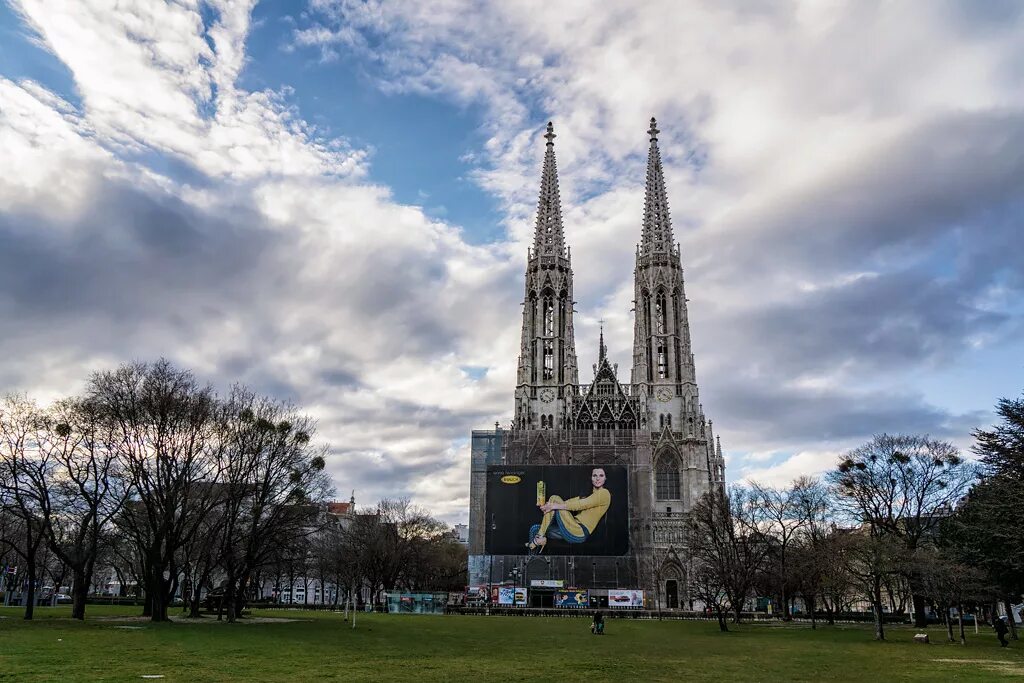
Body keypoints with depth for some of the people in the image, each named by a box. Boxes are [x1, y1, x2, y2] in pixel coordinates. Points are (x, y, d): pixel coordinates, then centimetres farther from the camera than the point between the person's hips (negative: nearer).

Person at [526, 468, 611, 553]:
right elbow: (572, 501, 12)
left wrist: (554, 506, -16)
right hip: (575, 530, 9)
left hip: (580, 533, -9)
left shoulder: (604, 493, -5)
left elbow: (580, 505, -16)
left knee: (554, 498, -14)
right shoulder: (589, 494, 24)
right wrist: (549, 505, -2)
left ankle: (540, 538, -11)